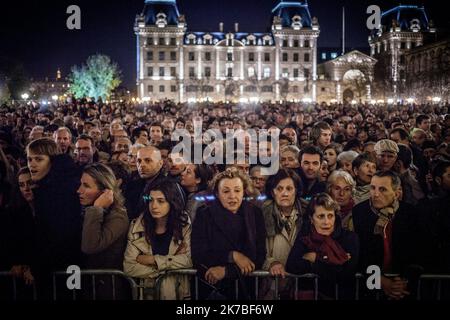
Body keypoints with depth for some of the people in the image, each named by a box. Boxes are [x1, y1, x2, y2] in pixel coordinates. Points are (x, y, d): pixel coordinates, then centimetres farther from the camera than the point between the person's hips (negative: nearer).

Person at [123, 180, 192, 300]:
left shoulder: (184, 224, -6)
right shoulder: (137, 226, -7)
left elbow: (189, 259, -12)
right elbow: (129, 267, -12)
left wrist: (152, 259, -15)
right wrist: (171, 261, -15)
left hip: (177, 284, 0)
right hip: (147, 284, 0)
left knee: (167, 282, -23)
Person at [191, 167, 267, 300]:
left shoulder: (255, 214, 4)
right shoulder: (204, 215, 1)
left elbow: (259, 258, 0)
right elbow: (198, 256, -5)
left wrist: (225, 271, -10)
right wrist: (233, 256, -13)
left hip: (246, 287, 2)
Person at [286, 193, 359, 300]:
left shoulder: (350, 237, -4)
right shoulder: (305, 236, 1)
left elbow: (347, 273, -16)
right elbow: (291, 266, -13)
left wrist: (315, 259, -9)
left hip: (342, 295, 0)